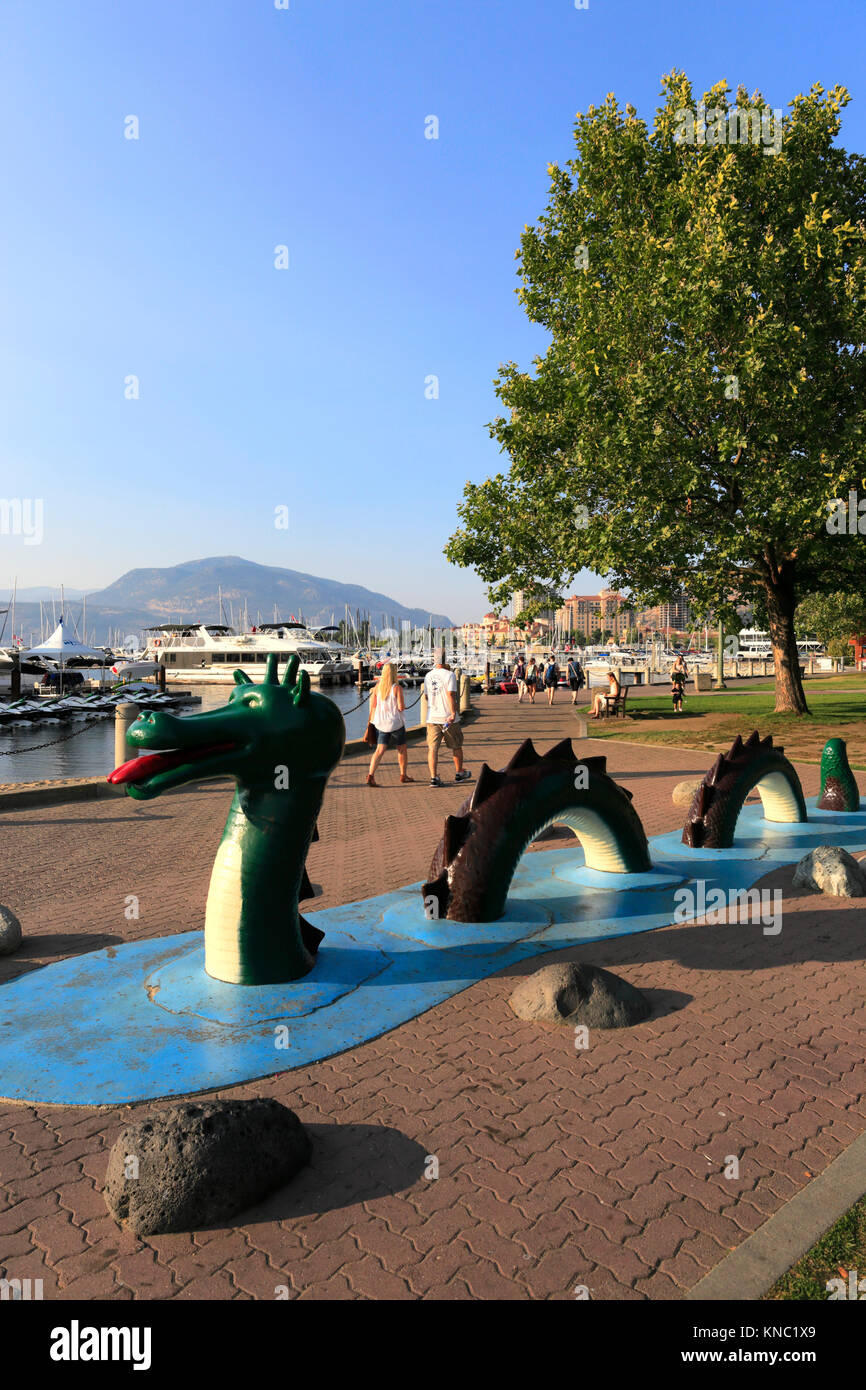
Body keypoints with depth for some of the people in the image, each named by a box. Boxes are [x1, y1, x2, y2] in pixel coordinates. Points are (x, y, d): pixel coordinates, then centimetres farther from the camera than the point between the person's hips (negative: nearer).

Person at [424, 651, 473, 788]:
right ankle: (459, 773, 28)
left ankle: (433, 777, -8)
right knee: (456, 746, 15)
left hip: (432, 718, 4)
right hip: (448, 717, -3)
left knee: (432, 748, 1)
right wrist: (453, 713, -20)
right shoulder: (450, 675, -10)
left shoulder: (428, 676, 7)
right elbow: (451, 695, -19)